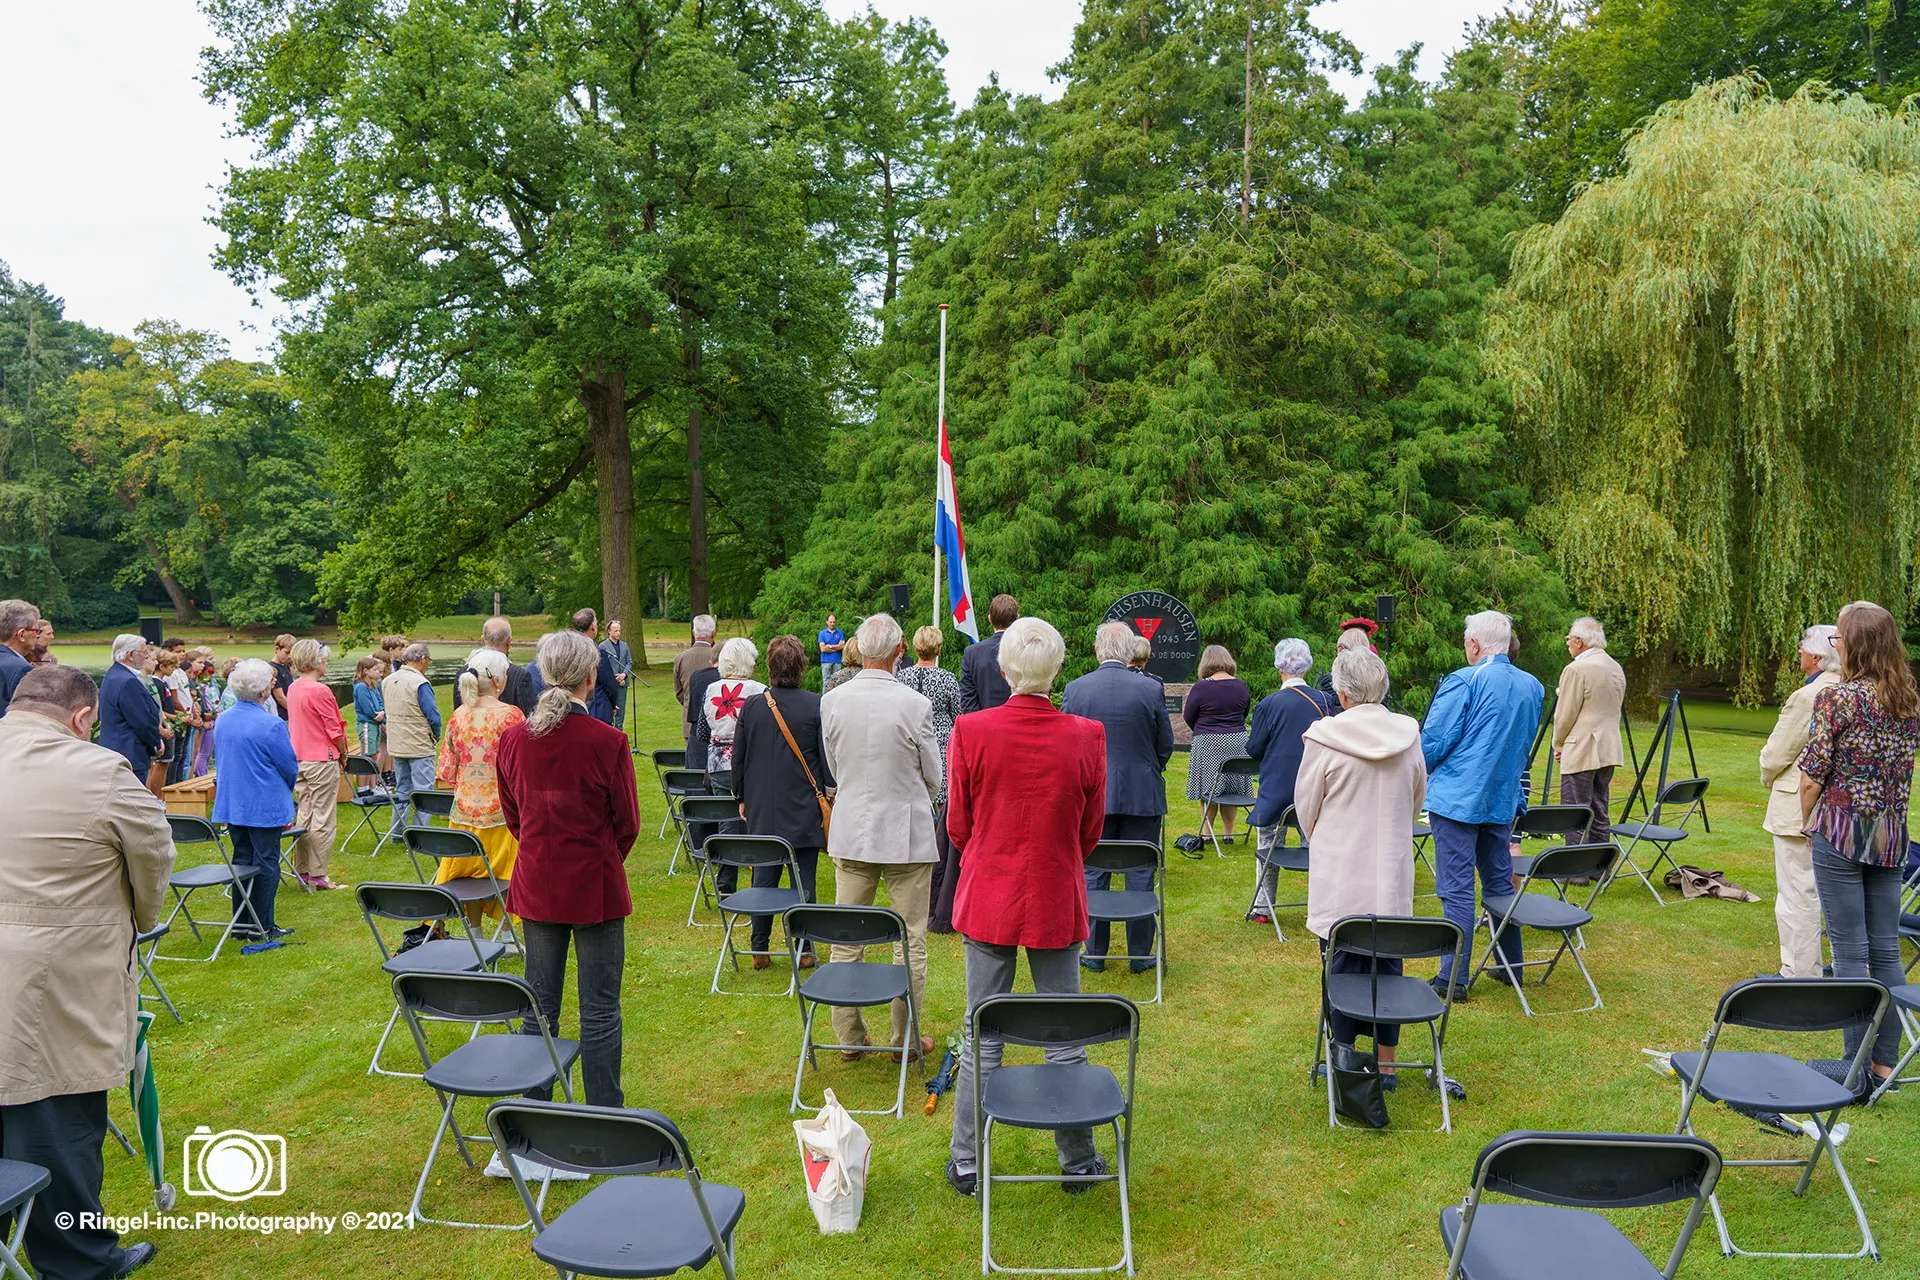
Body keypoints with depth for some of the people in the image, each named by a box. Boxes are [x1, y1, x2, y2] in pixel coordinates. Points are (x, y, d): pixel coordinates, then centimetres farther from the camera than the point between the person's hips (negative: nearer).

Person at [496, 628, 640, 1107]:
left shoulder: (512, 739, -5)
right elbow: (627, 822, -7)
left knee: (539, 1004, 16)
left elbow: (512, 816, 7)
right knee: (599, 1010, 5)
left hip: (537, 885, 4)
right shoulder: (607, 742, -18)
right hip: (596, 887, -4)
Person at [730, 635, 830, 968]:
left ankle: (759, 949, 16)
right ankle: (803, 950, 11)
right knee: (803, 881, 5)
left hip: (762, 809, 2)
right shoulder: (816, 706, -10)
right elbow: (828, 757, -5)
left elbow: (738, 759, 6)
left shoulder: (751, 706, -1)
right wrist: (829, 795, 7)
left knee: (763, 879, 11)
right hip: (804, 809, -2)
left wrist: (742, 798, 18)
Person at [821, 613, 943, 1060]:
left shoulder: (831, 702, -6)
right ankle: (906, 1039, 16)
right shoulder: (914, 705, -15)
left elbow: (835, 768, 7)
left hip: (851, 832, 3)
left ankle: (848, 1036, 22)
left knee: (847, 940, 13)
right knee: (910, 942, 8)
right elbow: (932, 777, -3)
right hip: (907, 833, -3)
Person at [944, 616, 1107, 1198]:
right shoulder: (1086, 736, -12)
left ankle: (966, 1164, 22)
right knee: (1065, 1036, 14)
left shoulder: (972, 730, -13)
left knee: (983, 1039, 12)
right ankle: (1077, 1161, 27)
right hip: (1058, 904, 0)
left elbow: (958, 826, -2)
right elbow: (1091, 832, 0)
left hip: (988, 899, 0)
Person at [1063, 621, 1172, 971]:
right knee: (1140, 875, 7)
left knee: (1092, 873, 10)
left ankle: (1095, 952, 16)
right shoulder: (1149, 689, -9)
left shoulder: (1075, 689, -6)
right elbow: (1166, 745, 1)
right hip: (1142, 796, -1)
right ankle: (1140, 954, 13)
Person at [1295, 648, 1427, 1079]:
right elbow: (1417, 800, 12)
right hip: (1392, 872, 3)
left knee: (1342, 964, 7)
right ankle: (1386, 1061, 22)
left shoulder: (1325, 738, -13)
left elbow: (1306, 809, -1)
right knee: (1388, 962, 12)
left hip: (1339, 873, -3)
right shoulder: (1409, 736, -3)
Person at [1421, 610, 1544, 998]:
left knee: (1457, 890, -3)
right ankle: (1511, 967, 27)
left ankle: (1453, 978, 1)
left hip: (1457, 798, -7)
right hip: (1503, 799, 7)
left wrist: (1422, 776, 5)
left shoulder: (1463, 682, -15)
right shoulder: (1533, 687, 7)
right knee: (1500, 883, 17)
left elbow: (1432, 742, -14)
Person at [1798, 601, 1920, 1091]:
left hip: (1842, 828, -6)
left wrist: (1806, 820, 3)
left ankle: (1858, 1065, 5)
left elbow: (1813, 774, -12)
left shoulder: (1836, 698, -14)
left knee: (1850, 951, 0)